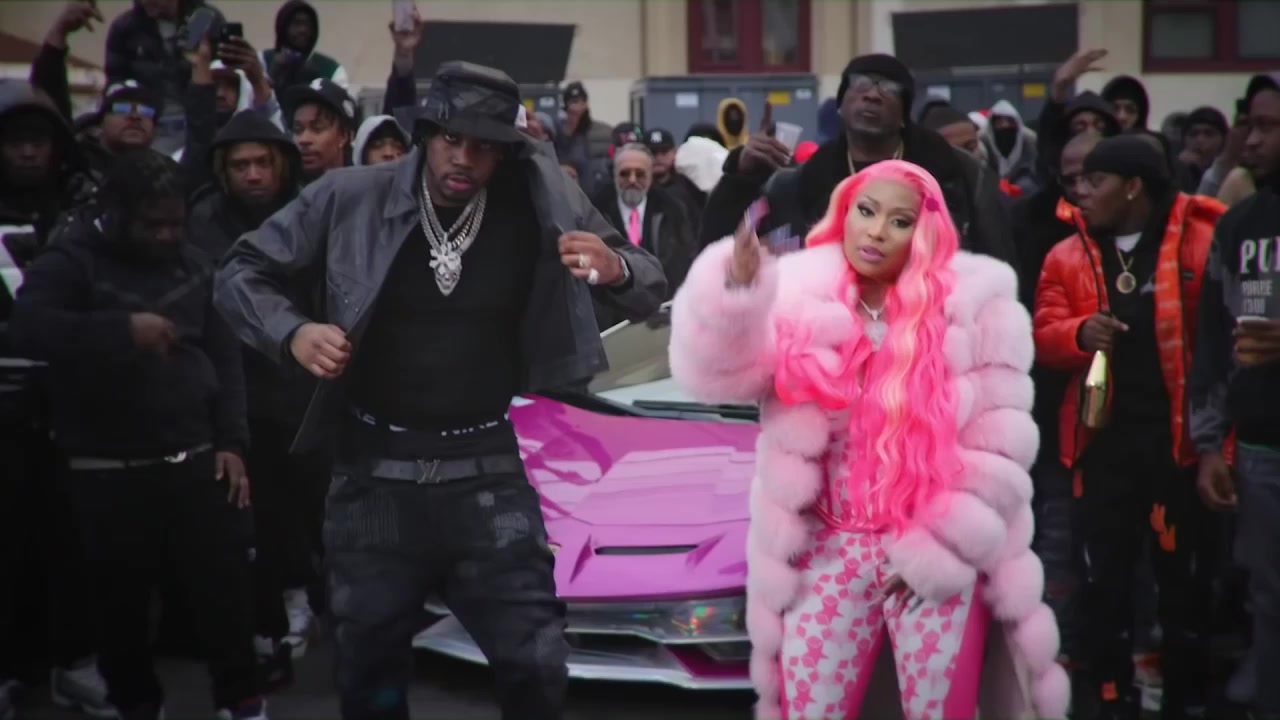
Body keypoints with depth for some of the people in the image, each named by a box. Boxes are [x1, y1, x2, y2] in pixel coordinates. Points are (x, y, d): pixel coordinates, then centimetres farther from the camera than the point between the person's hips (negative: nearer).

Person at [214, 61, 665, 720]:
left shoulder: (537, 205, -5)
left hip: (486, 471, 0)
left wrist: (617, 269, -26)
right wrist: (293, 332, -18)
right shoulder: (350, 198, -6)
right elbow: (240, 273, 3)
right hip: (374, 473, 0)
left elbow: (654, 291, -2)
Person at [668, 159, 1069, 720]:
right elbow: (718, 370, -15)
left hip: (943, 555, -1)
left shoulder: (973, 304, -3)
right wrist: (735, 290, -33)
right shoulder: (801, 293, 1)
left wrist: (940, 547, -8)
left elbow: (997, 445, -4)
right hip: (830, 552, 1)